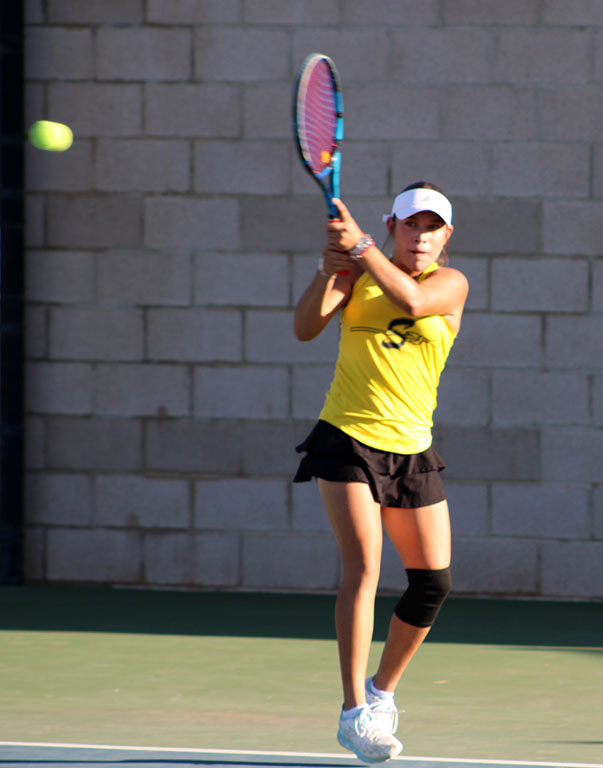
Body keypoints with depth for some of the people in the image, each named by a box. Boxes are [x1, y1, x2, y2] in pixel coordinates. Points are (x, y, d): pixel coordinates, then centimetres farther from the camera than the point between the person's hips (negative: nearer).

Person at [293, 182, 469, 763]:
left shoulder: (451, 284, 0)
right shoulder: (356, 274, 3)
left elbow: (411, 300, -23)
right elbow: (306, 328, -11)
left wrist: (359, 246, -29)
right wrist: (328, 268, -26)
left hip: (411, 448, 3)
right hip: (347, 439, -3)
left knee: (433, 582, 2)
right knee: (362, 567, -17)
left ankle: (381, 692, 26)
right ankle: (355, 713, -18)